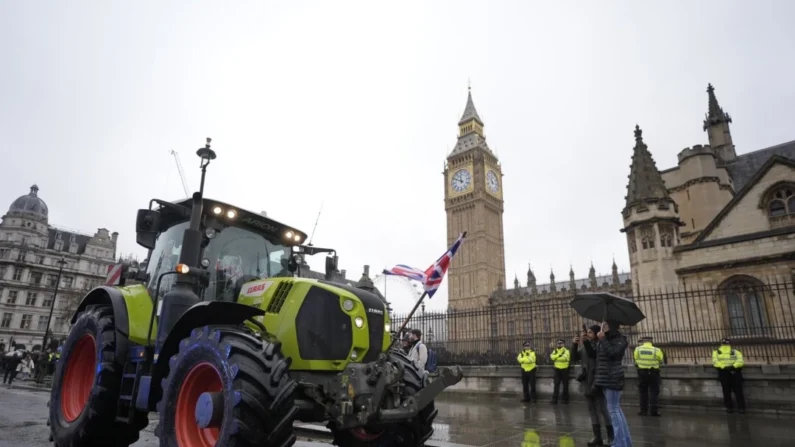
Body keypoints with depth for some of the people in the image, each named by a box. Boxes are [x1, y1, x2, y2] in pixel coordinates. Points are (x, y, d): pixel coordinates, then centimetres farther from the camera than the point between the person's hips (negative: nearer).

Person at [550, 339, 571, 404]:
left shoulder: (566, 350, -2)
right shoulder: (555, 351, 9)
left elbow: (565, 358, -21)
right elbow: (552, 357, -11)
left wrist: (556, 357, -17)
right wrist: (559, 355, -21)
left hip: (565, 369, -2)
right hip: (557, 369, 2)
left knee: (565, 384, 5)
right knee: (556, 384, -1)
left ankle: (565, 398, 16)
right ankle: (554, 399, 0)